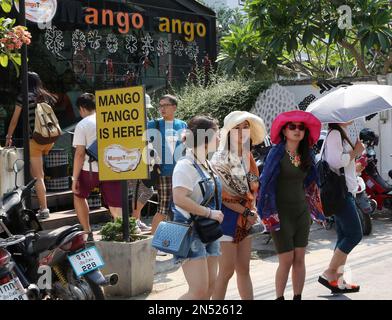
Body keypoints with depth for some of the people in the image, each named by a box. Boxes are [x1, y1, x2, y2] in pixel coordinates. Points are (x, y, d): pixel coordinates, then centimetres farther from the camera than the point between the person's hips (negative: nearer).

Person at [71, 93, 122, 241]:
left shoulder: (82, 125, -4)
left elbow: (80, 154, -10)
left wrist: (75, 179, -7)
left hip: (90, 169, -2)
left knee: (79, 195, 24)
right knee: (116, 208, 2)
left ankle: (88, 234, 22)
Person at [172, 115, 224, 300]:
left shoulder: (207, 165, 13)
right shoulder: (186, 165, -15)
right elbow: (179, 199, -27)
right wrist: (209, 213, -21)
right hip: (190, 231, -9)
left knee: (210, 287, 8)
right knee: (199, 291, -13)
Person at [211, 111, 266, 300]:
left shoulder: (248, 157, 8)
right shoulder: (221, 159, -14)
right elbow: (221, 195, -16)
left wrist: (252, 211, 3)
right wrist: (246, 212, -11)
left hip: (245, 219, 7)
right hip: (227, 217, -7)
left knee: (243, 269, 11)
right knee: (227, 270, -4)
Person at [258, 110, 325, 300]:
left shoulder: (306, 154, 6)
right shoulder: (277, 152, -10)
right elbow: (266, 182, -10)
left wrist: (315, 208, 16)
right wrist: (270, 214, -13)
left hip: (301, 211, 5)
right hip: (281, 212, -5)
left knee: (300, 259, 5)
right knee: (286, 260, -4)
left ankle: (298, 297, 14)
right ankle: (279, 297, 11)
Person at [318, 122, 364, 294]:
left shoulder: (341, 134, 19)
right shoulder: (334, 133, -12)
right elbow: (336, 161, -24)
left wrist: (357, 151, 12)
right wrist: (355, 152, -12)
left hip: (346, 191, 10)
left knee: (344, 237, 9)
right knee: (355, 234, -11)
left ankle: (338, 279, 10)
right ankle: (329, 274, -7)